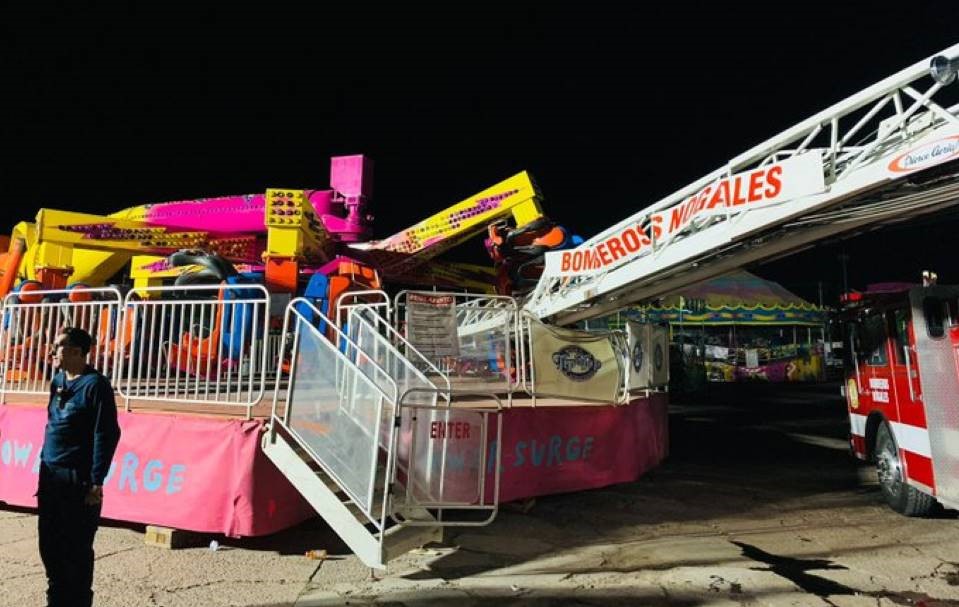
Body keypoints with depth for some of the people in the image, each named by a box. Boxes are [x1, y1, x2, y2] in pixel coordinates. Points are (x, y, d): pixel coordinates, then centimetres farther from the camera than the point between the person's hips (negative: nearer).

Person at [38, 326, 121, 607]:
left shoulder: (95, 384, -13)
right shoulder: (58, 381, 11)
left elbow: (106, 435, -16)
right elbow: (51, 426, 20)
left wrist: (96, 482, -17)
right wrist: (44, 466, 16)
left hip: (78, 478, -8)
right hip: (51, 475, 8)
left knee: (77, 548, 2)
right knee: (49, 544, 16)